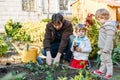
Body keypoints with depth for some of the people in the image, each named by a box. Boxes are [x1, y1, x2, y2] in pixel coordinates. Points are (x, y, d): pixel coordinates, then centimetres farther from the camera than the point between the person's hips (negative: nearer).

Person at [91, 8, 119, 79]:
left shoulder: (109, 26, -20)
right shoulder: (105, 25, 12)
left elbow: (109, 38, -24)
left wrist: (105, 49, -24)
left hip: (106, 48, -10)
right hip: (103, 47, 10)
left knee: (107, 60, -2)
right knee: (103, 59, 19)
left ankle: (109, 73, 7)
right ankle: (101, 70, 31)